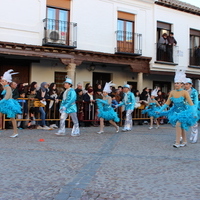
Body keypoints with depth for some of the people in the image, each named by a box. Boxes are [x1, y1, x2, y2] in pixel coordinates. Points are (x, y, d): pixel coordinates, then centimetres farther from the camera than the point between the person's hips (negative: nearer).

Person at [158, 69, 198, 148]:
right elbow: (167, 103, 2)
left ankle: (177, 142, -16)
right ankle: (184, 141, 29)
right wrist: (160, 111, -2)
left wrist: (194, 113, -27)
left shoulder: (184, 92, -16)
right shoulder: (172, 92, -4)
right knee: (181, 127, 13)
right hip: (176, 111, 5)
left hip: (184, 112, -5)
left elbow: (191, 103, -17)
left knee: (178, 124, -21)